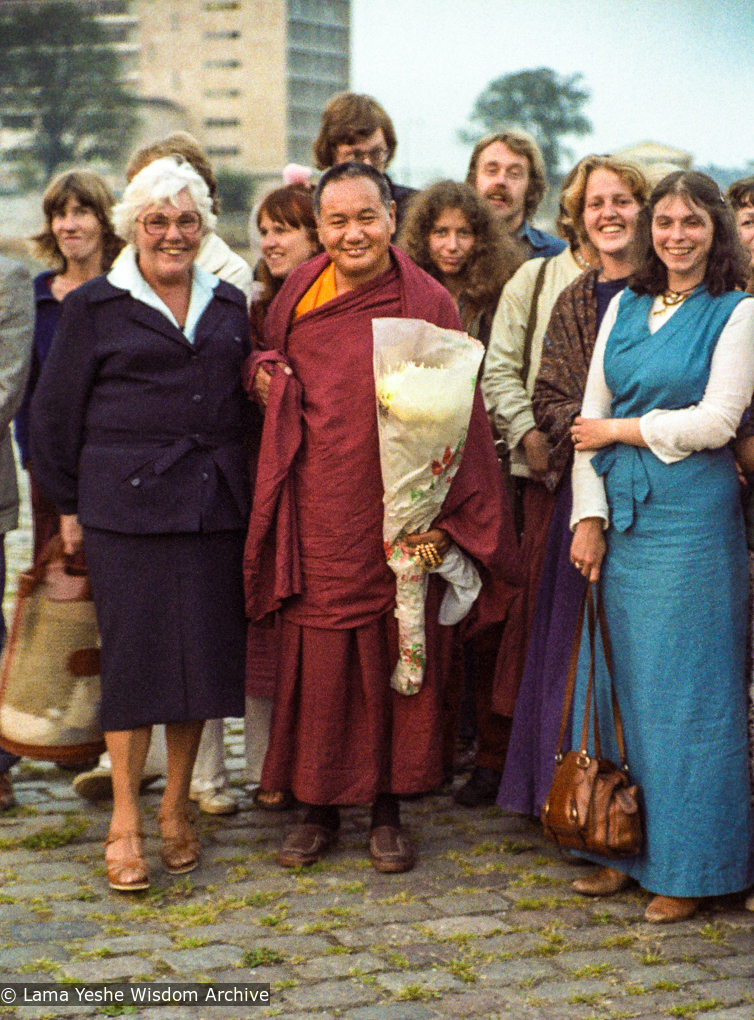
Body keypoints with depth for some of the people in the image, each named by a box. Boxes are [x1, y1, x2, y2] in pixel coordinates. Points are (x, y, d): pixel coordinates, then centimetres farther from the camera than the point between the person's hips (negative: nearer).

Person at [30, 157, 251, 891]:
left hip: (213, 505, 4)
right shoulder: (95, 307, 4)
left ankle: (175, 810, 17)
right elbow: (54, 414, 5)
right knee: (133, 654, -4)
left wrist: (244, 490, 12)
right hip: (126, 506, -3)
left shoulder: (228, 306, 14)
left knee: (204, 654, 3)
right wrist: (68, 504, 3)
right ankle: (124, 822, 5)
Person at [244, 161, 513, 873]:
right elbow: (264, 369, 22)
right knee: (318, 658, 5)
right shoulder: (298, 294, 7)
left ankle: (387, 808, 18)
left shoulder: (428, 304, -2)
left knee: (396, 656, 4)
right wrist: (263, 373, -3)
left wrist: (441, 515, -12)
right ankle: (319, 807, 18)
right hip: (319, 513, 2)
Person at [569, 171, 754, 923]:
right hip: (621, 514, 5)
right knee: (625, 683, 8)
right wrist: (589, 514, 1)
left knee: (686, 685, 0)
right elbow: (591, 414, 10)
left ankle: (689, 865, 10)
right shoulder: (625, 307, 13)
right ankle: (629, 846, 19)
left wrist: (623, 430, -4)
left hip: (692, 517, -5)